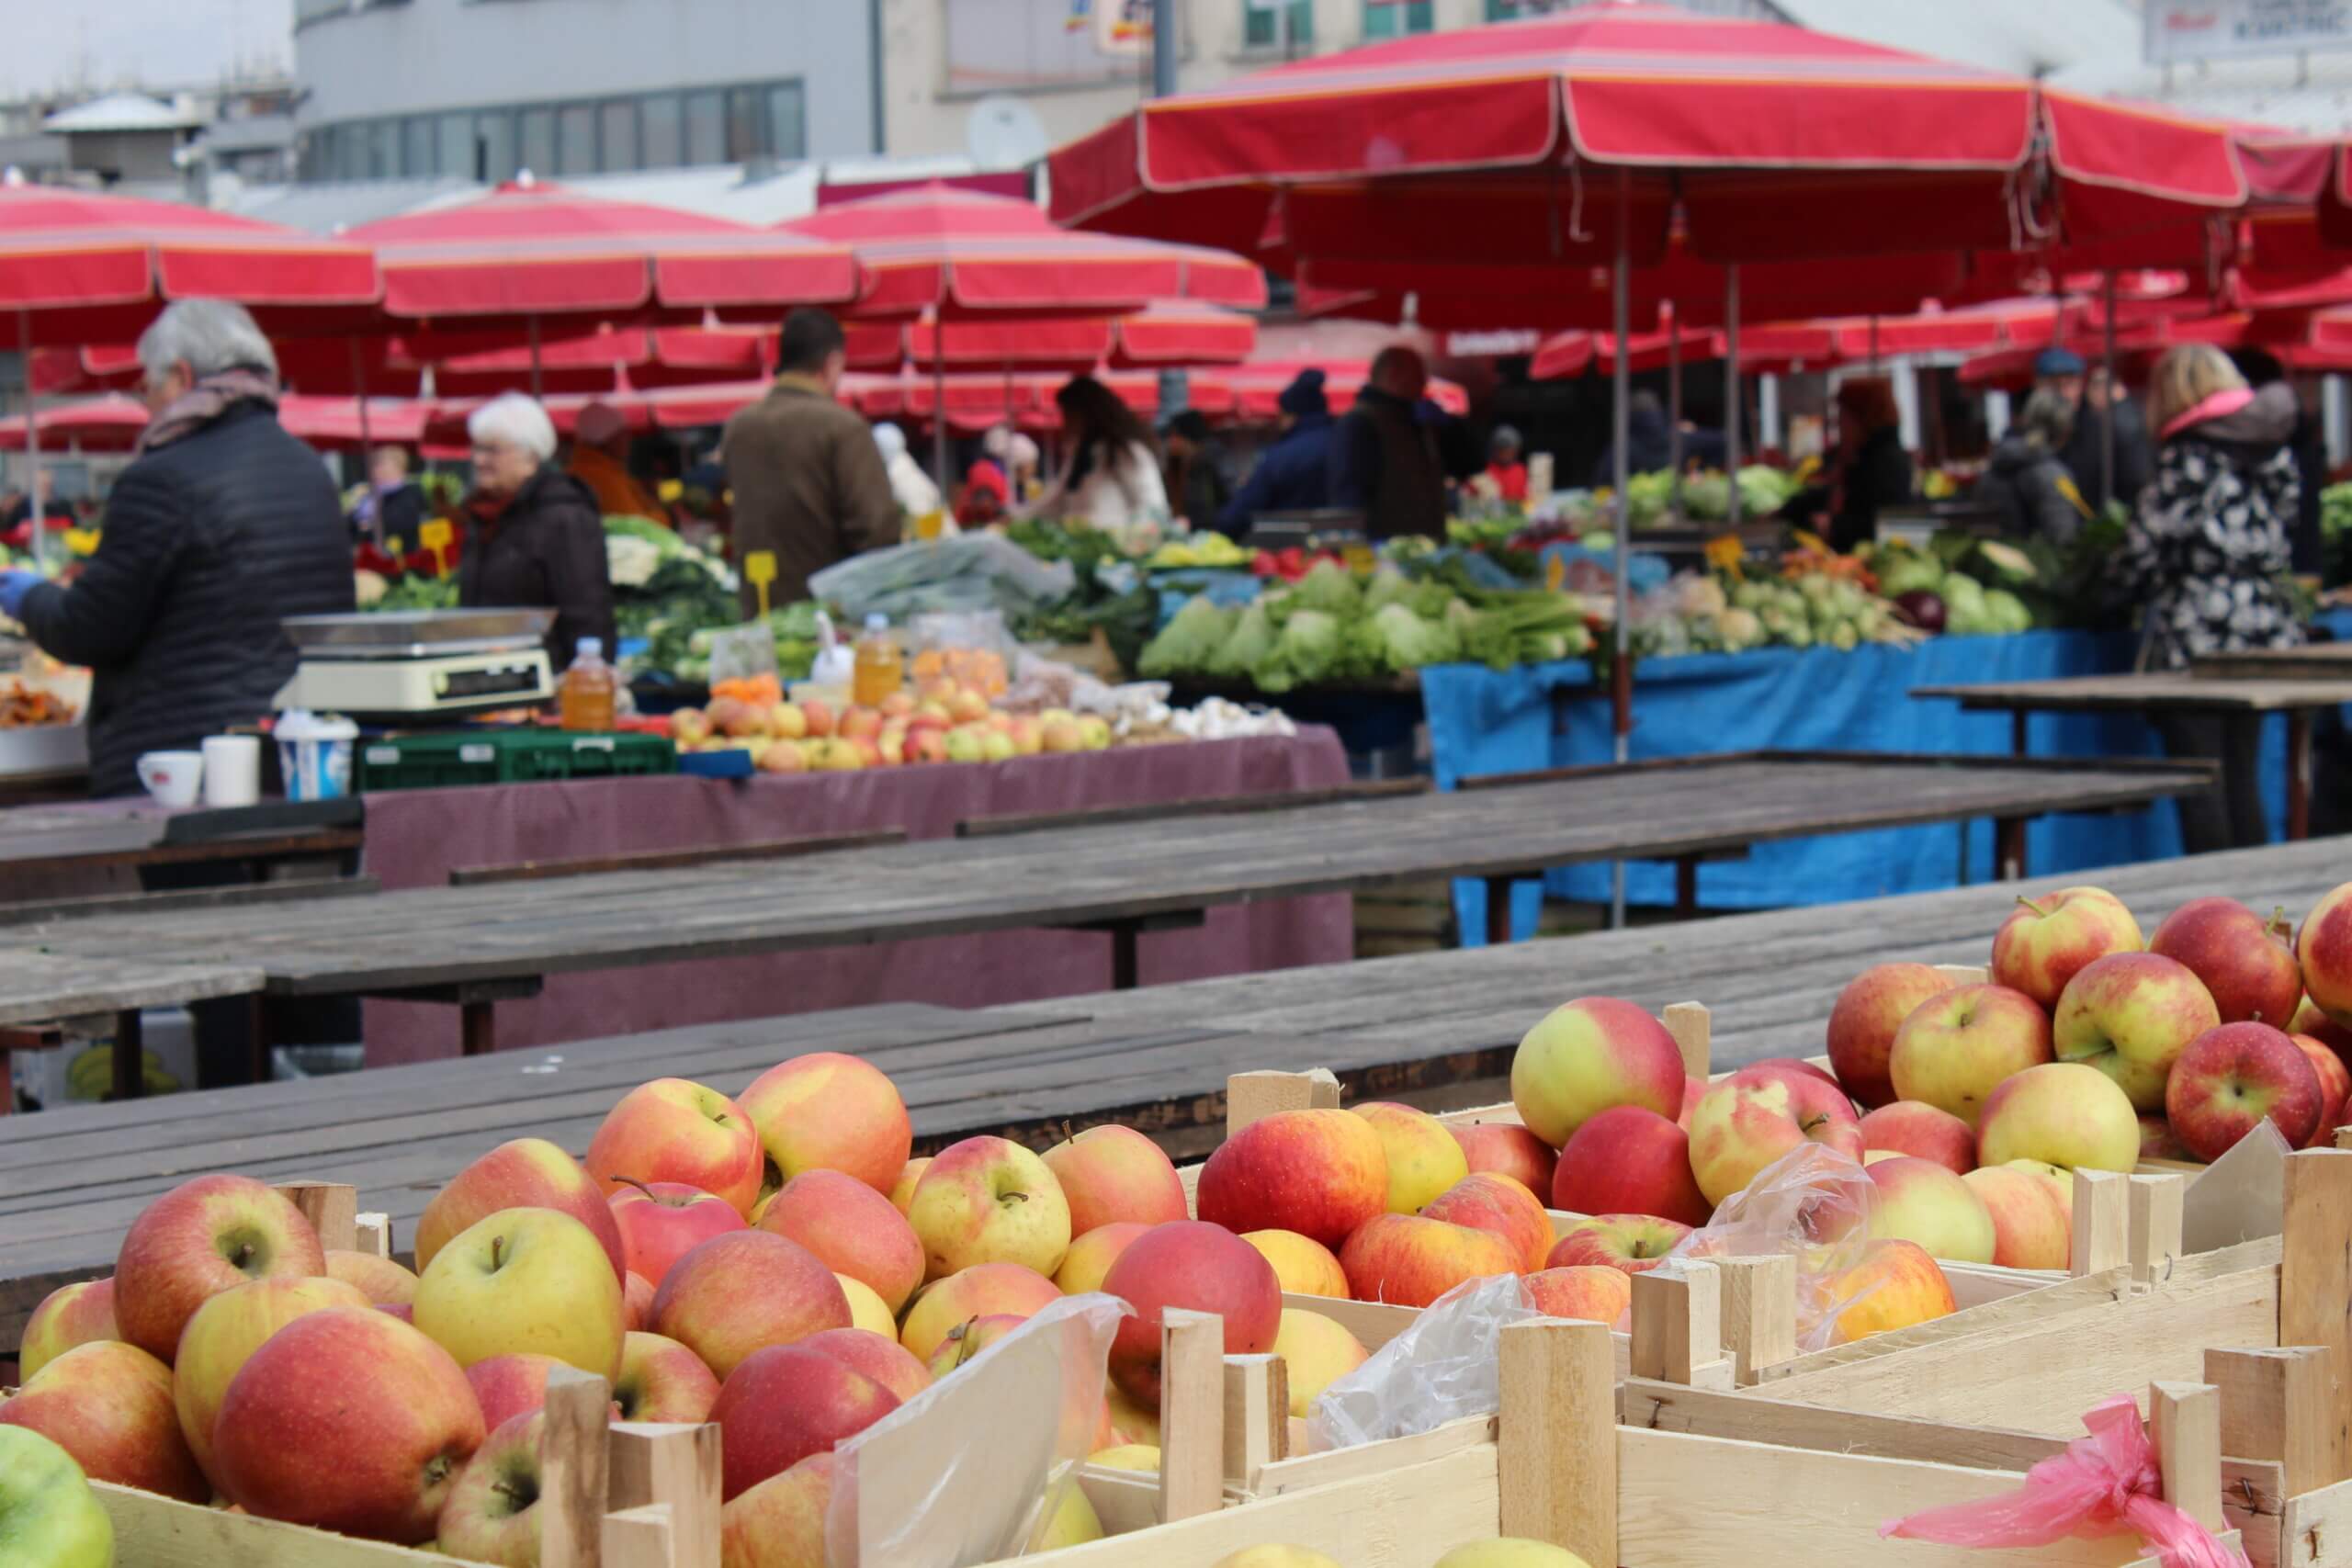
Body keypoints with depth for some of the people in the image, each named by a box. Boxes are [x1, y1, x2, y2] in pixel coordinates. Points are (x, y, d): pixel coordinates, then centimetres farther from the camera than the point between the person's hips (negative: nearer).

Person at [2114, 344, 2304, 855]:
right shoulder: (2272, 455, 9)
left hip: (2196, 639, -7)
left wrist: (2123, 585, 9)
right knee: (2242, 780, 13)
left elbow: (2144, 549, -9)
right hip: (2265, 633, 7)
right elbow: (2274, 547, 16)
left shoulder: (2186, 463, -10)